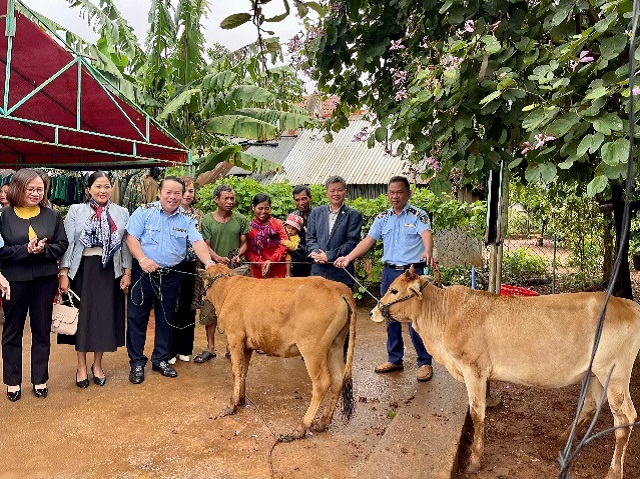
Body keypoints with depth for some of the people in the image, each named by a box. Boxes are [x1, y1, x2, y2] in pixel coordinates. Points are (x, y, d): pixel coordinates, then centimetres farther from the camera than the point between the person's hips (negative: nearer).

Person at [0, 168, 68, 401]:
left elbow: (62, 245, 1)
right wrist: (25, 250, -21)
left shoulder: (52, 215, 2)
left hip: (45, 281, 1)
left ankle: (40, 379, 25)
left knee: (42, 330, 11)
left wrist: (43, 249, -17)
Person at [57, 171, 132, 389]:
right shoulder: (76, 211, 2)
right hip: (82, 269, -1)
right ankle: (81, 367, 22)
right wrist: (64, 273, -7)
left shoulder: (122, 213, 6)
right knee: (82, 317, 6)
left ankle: (97, 365, 24)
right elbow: (68, 243, -1)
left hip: (110, 271, 1)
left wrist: (127, 272, 0)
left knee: (105, 317, 7)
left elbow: (126, 245, 6)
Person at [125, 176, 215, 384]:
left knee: (166, 319, 12)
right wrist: (142, 259, -23)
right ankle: (137, 362, 18)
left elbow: (197, 242, -9)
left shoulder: (187, 219, 2)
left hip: (171, 276, 3)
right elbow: (131, 238, -8)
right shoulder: (145, 211, -4)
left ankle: (160, 359, 28)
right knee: (137, 318, 4)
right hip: (143, 273, -2)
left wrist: (208, 262, -26)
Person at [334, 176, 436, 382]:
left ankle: (425, 362, 11)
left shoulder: (418, 215, -4)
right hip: (389, 272, 5)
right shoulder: (382, 218, 10)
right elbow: (368, 240, 4)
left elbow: (426, 235, -22)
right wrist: (348, 257, -9)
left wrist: (428, 252, -44)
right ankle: (394, 359, 25)